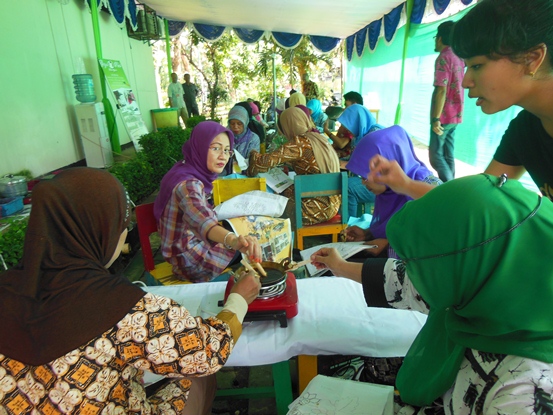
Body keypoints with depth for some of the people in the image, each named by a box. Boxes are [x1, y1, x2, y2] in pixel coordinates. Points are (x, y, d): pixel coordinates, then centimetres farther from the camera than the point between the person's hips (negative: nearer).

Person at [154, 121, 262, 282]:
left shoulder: (193, 171, -1)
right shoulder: (187, 184, -30)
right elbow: (202, 221, -52)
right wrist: (234, 240, -69)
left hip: (195, 244, 9)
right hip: (191, 261, -9)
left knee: (257, 248, 10)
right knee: (260, 253, -4)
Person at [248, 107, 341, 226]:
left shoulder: (300, 142, -16)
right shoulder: (320, 138, 8)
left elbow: (265, 162, -21)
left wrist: (254, 154, -1)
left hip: (317, 210, -8)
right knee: (284, 192, 20)